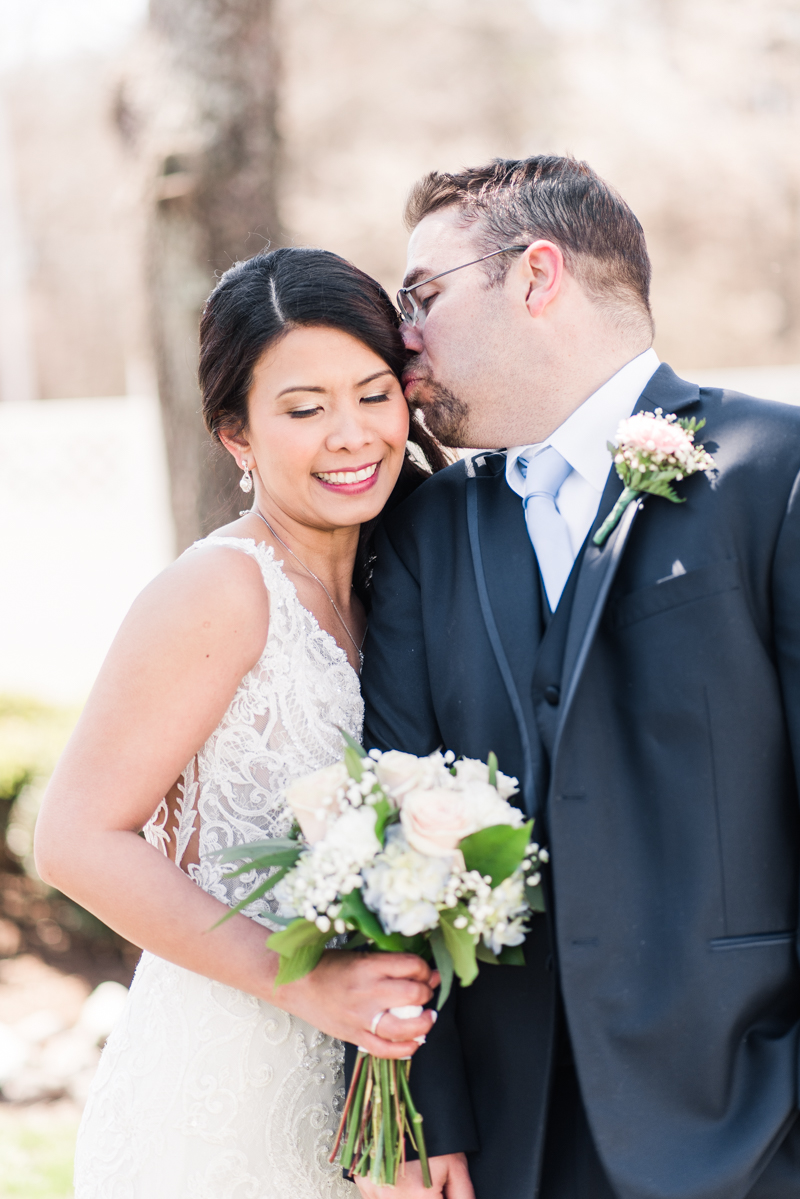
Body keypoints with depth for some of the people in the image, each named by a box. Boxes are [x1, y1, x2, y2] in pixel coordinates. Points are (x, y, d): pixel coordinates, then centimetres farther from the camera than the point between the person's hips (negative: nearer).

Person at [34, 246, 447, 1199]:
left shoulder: (365, 584, 7)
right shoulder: (221, 590, -16)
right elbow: (80, 842, -19)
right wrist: (302, 983, -23)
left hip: (329, 1098, 7)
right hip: (215, 1104, -7)